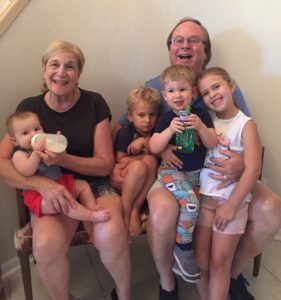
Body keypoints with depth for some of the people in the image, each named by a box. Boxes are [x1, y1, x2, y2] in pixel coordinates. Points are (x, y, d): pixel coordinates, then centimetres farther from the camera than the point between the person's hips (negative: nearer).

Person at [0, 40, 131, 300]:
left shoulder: (94, 103, -2)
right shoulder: (29, 108, 1)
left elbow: (105, 164, -4)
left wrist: (63, 159, -21)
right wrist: (42, 183, -22)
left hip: (95, 185, 0)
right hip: (50, 192, 1)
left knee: (110, 234, -32)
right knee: (47, 244, -31)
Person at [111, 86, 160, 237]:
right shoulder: (125, 133, -6)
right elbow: (120, 160, -9)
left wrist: (144, 142, -20)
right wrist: (147, 153, -9)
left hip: (146, 179, 4)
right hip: (123, 179, -4)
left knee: (151, 161, -27)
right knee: (139, 166, -34)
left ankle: (135, 209, -24)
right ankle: (125, 212, -21)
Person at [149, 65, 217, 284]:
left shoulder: (201, 115, 4)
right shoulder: (166, 119, -2)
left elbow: (212, 144, -2)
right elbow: (154, 148, -9)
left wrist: (201, 127, -20)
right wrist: (170, 130, -24)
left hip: (197, 172, 4)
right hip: (172, 171, -3)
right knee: (190, 202, -26)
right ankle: (183, 251, -5)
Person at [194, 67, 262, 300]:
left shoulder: (246, 125, -6)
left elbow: (253, 169, -14)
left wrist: (231, 205, -15)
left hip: (232, 199, -3)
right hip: (203, 196, 4)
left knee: (219, 262, 4)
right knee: (201, 262, 9)